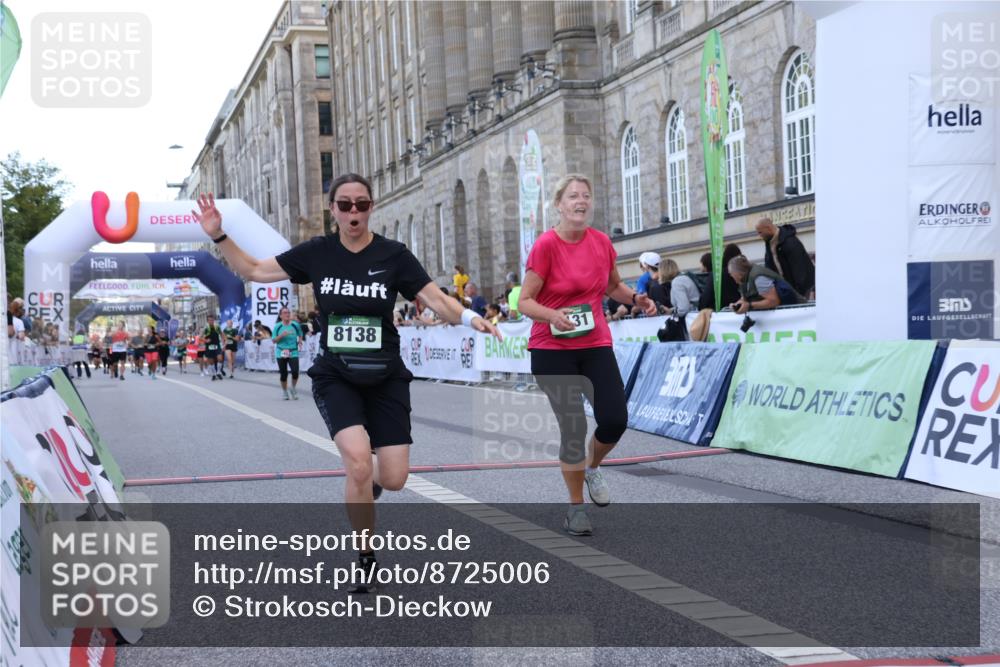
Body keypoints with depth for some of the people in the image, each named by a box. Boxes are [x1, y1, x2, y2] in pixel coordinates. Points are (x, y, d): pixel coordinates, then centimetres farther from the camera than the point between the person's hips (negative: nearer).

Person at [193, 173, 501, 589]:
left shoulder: (393, 255, -5)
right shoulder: (317, 253, -2)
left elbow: (437, 299, -9)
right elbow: (253, 271, 5)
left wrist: (471, 319, -27)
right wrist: (219, 236, -7)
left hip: (385, 378, 1)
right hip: (335, 377, 0)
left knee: (393, 479, -6)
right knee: (359, 461, -23)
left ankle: (364, 484, 35)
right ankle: (366, 558, -2)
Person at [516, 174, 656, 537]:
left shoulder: (602, 242, 2)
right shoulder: (546, 245, -12)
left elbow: (614, 285, 19)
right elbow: (524, 302, -10)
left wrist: (636, 298, -1)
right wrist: (553, 315, -29)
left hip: (595, 345, 4)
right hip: (552, 349, -4)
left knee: (615, 420, -7)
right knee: (573, 428, -4)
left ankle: (592, 468, 28)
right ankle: (576, 507, 15)